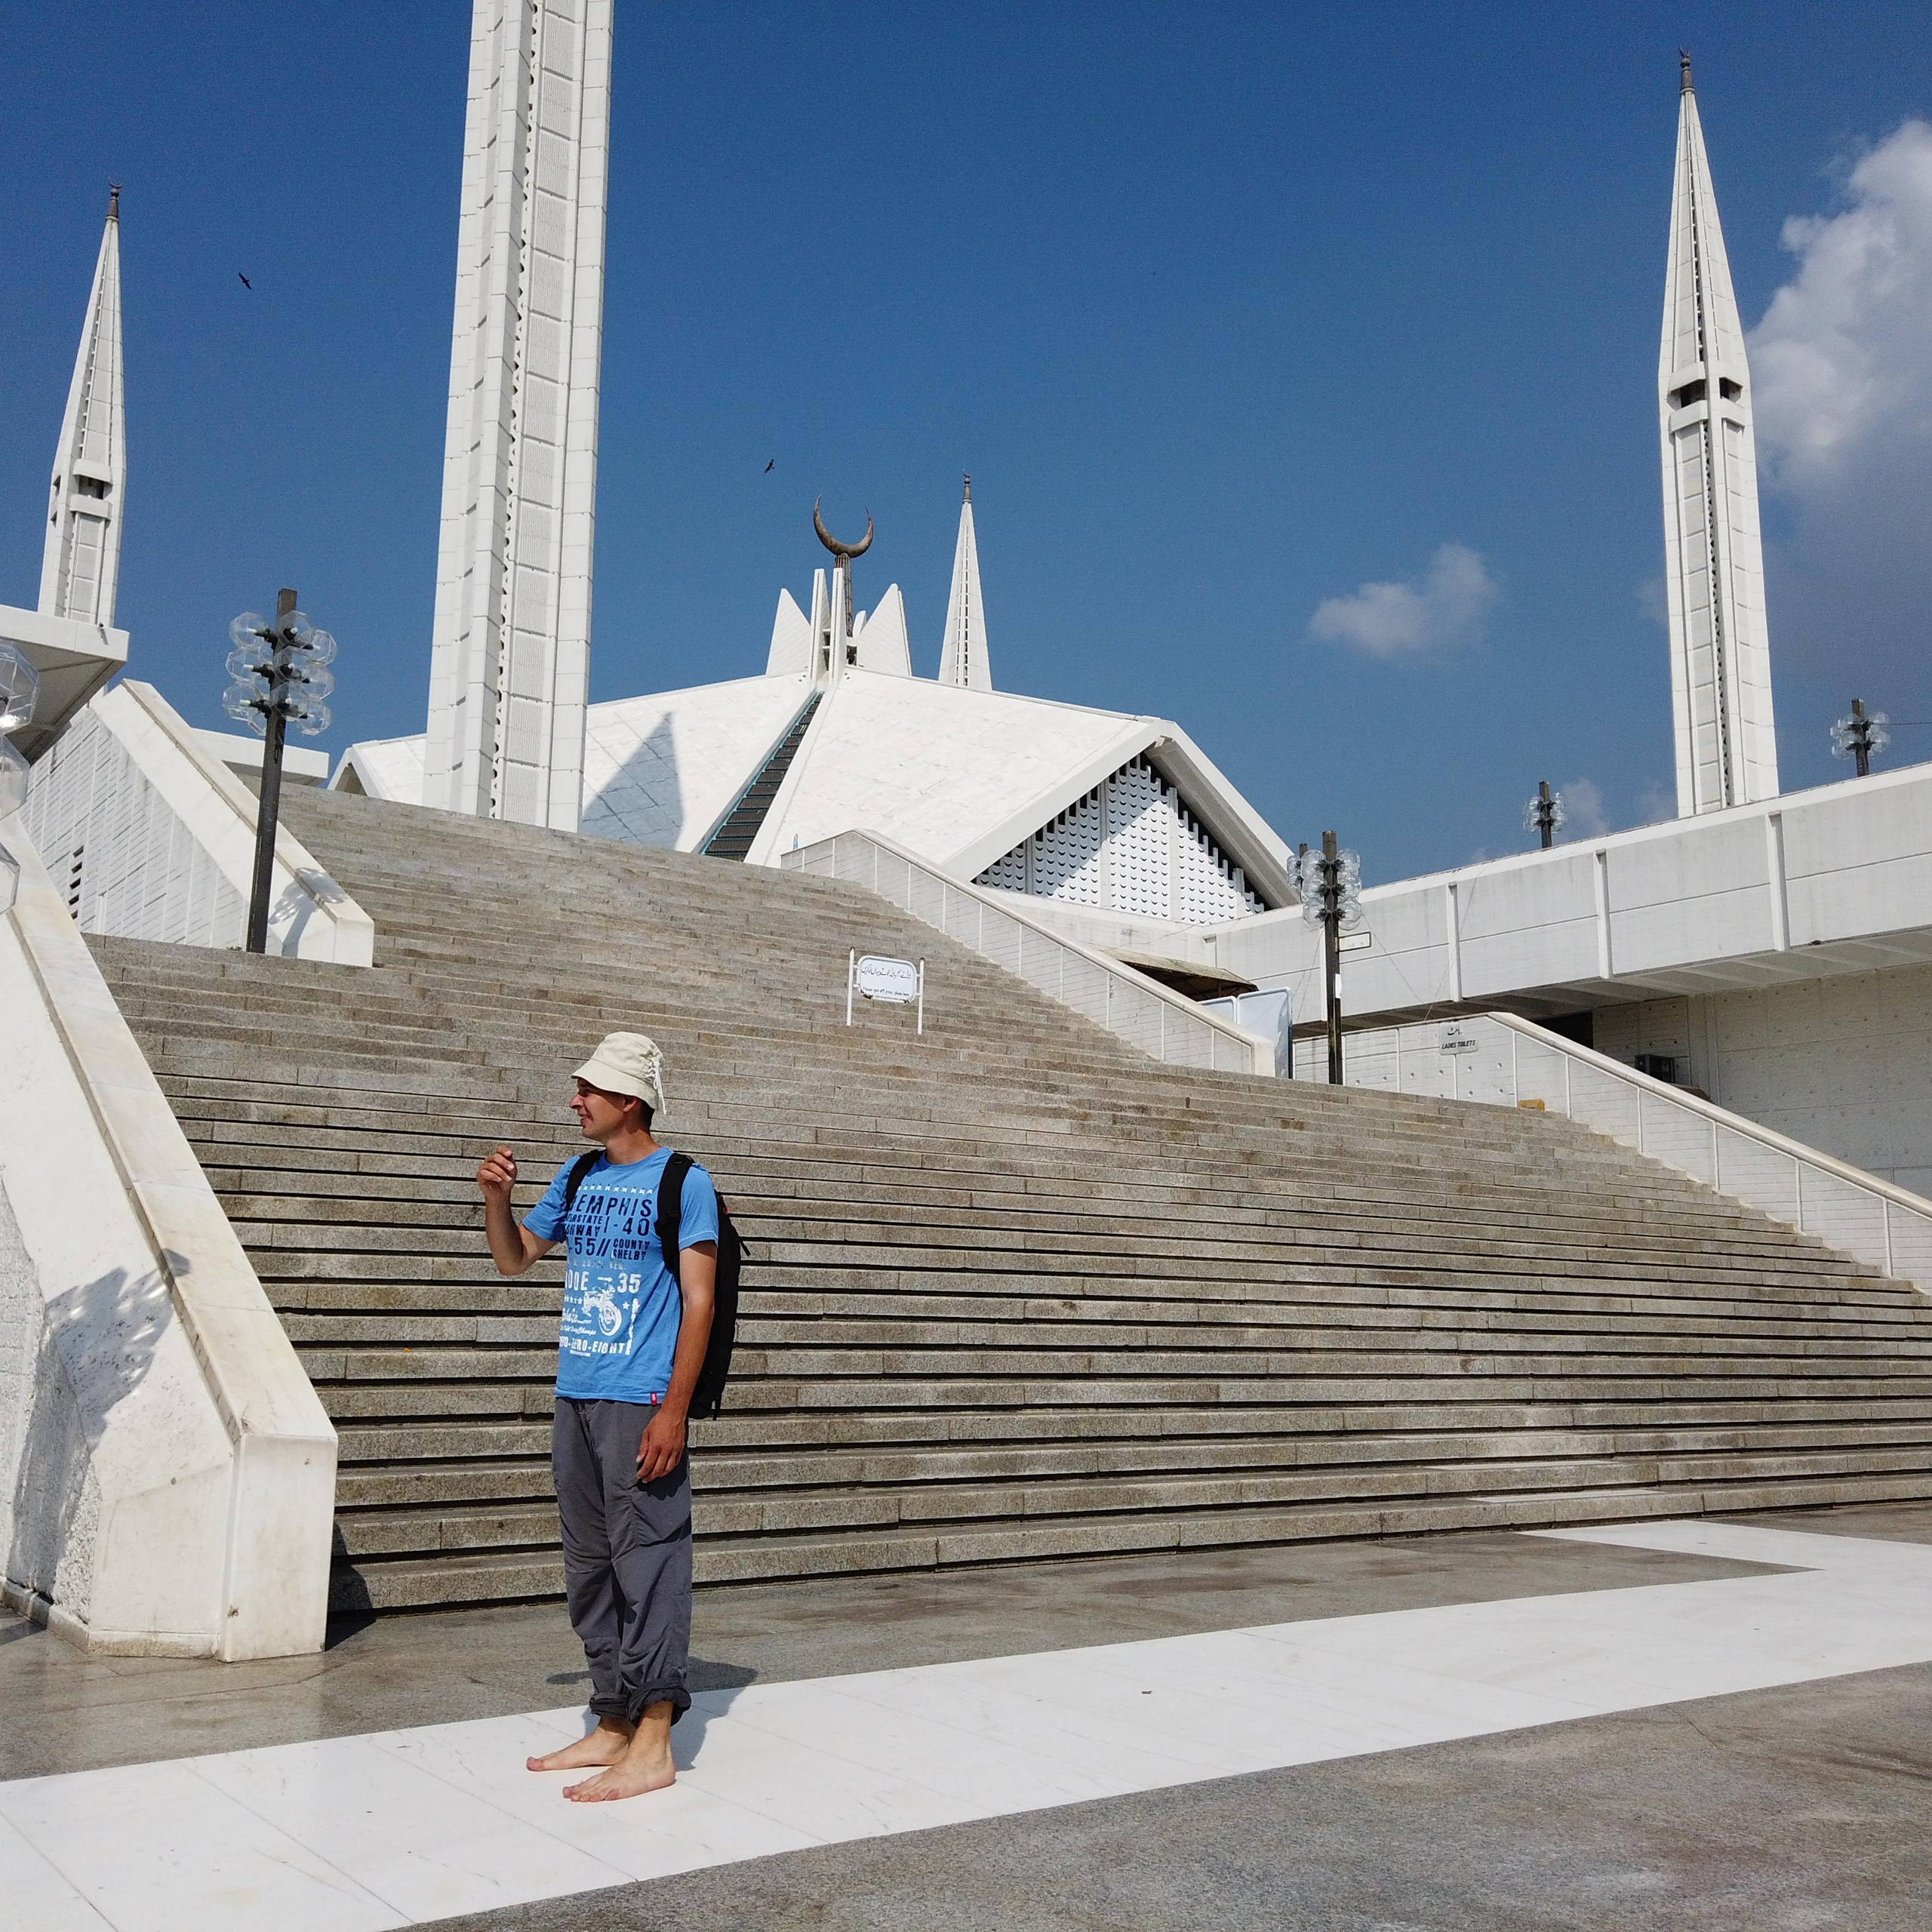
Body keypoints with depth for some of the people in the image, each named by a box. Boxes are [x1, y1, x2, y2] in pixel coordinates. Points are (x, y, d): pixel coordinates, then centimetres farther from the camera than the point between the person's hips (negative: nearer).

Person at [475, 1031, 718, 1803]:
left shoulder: (682, 1181, -7)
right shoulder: (578, 1179, 13)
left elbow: (699, 1302, -10)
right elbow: (514, 1259, 23)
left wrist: (674, 1410, -17)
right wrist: (496, 1199, 3)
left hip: (640, 1405, -7)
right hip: (574, 1400, 7)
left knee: (645, 1568, -5)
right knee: (590, 1571, 13)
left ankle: (652, 1746, 3)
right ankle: (613, 1727, 23)